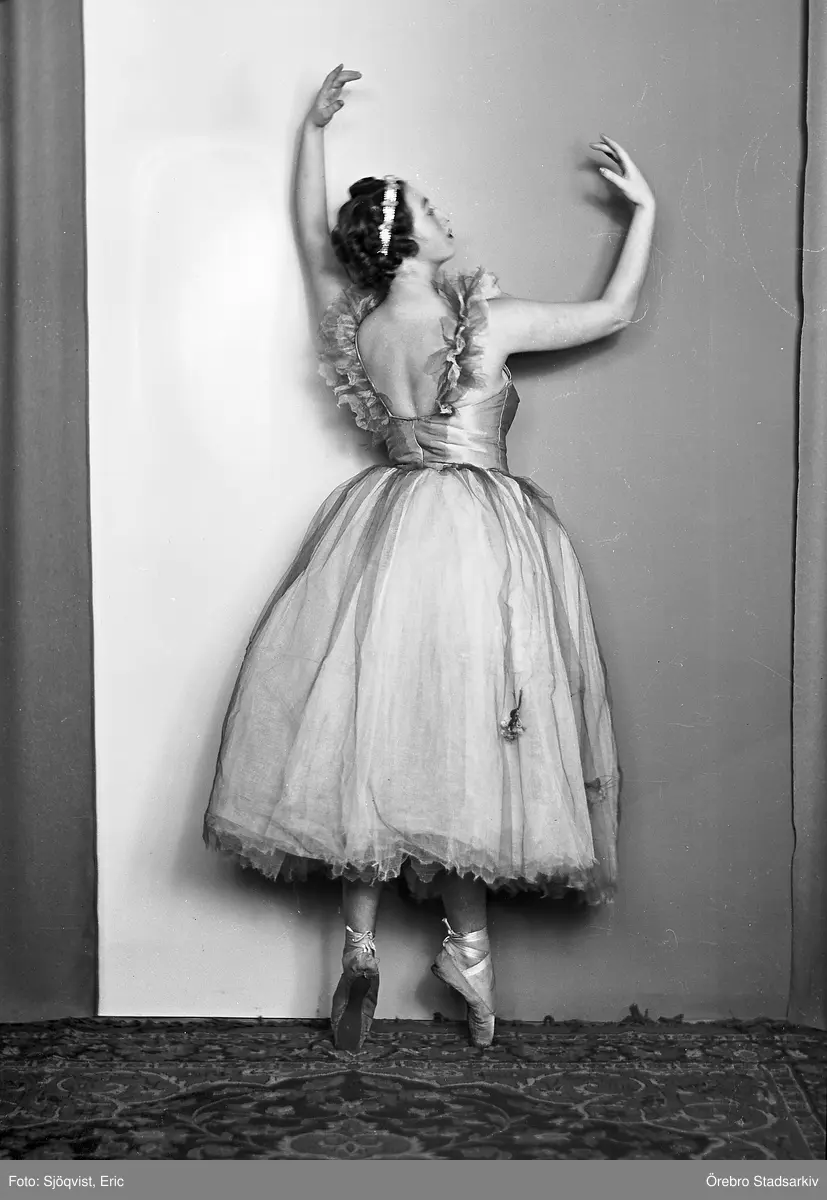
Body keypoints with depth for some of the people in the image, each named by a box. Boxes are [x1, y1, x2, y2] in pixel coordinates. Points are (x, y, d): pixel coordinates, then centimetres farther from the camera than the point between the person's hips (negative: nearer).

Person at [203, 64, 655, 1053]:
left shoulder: (351, 323, 0)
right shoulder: (487, 321, -11)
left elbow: (311, 230, 19)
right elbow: (614, 313, 0)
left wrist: (312, 129, 27)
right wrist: (645, 209, 10)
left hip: (384, 532, 5)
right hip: (472, 535, -4)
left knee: (367, 731, 6)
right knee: (464, 738, 3)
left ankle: (360, 944, 11)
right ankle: (467, 944, 12)